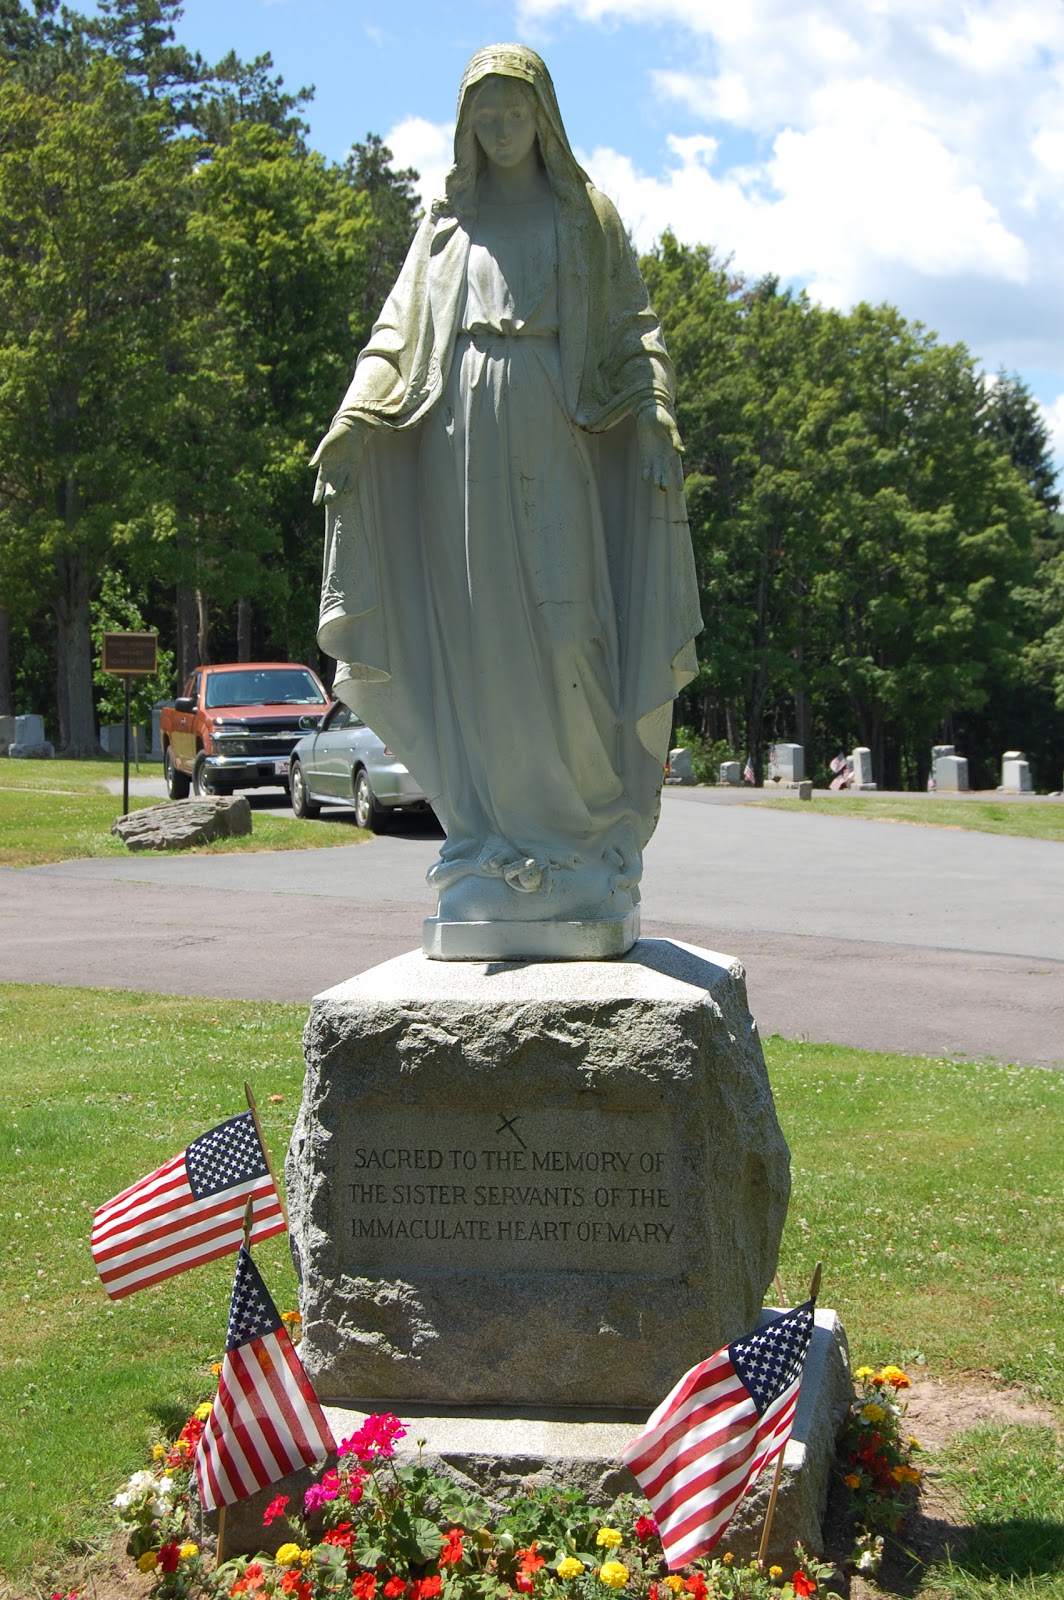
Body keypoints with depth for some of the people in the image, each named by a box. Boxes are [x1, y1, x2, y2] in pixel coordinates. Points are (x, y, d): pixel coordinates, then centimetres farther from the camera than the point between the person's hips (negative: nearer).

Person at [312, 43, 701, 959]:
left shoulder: (586, 216, 14)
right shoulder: (447, 227, 21)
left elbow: (636, 327, 6)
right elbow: (398, 333, 13)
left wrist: (657, 422, -11)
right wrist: (353, 420, -3)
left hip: (554, 443, -2)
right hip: (464, 446, 3)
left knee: (563, 626, -11)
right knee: (476, 635, -2)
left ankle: (591, 838, -5)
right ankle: (491, 847, 0)